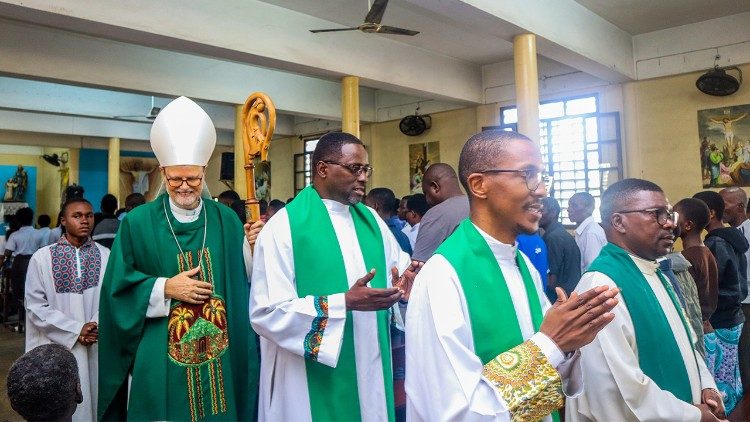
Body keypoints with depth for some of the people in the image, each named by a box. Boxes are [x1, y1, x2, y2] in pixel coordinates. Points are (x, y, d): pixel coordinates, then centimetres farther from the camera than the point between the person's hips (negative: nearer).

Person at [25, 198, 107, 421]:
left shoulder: (105, 256, 2)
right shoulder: (42, 257, -2)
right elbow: (35, 305, -5)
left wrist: (95, 326, -17)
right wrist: (76, 330, -10)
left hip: (97, 346, 1)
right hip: (57, 348, -1)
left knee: (93, 399, 8)